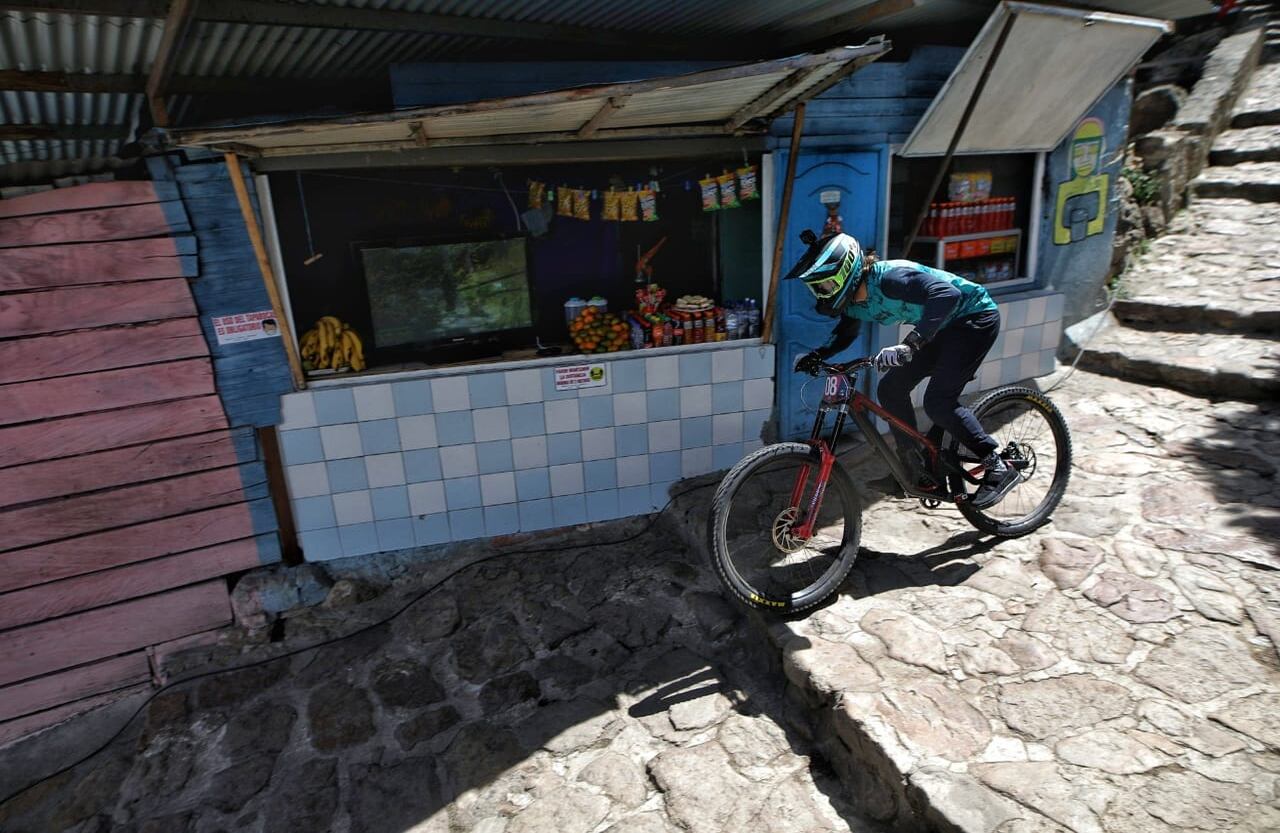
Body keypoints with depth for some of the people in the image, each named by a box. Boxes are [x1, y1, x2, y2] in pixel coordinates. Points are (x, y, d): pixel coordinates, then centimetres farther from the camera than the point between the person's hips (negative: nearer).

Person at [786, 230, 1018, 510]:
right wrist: (817, 355, -7)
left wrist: (910, 343, -50)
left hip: (975, 318, -9)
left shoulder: (889, 278, -31)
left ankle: (998, 467, -7)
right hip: (944, 328, 9)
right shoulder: (854, 301, -4)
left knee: (938, 401, -20)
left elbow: (947, 294, -42)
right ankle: (913, 468, 13)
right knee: (891, 389, 2)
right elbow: (844, 334, 13)